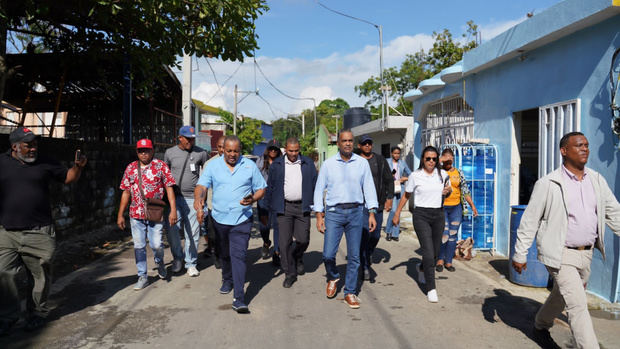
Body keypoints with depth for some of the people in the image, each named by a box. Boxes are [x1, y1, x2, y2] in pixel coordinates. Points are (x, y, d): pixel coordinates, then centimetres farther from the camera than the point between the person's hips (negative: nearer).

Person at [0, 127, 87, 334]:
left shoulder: (45, 164, 7)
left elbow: (68, 178, 13)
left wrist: (78, 167, -4)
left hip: (39, 232, 0)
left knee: (40, 275, 7)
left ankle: (36, 314, 24)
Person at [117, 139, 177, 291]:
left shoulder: (161, 166, -1)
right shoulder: (131, 168, 10)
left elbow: (169, 188, -4)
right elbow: (126, 192, 13)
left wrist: (173, 210, -13)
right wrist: (120, 215, 11)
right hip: (136, 214, 3)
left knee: (156, 244, -6)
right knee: (139, 246, 6)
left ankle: (159, 262, 27)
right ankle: (142, 276, 20)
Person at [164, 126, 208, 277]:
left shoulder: (201, 153, 2)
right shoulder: (170, 152, 6)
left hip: (192, 199, -1)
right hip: (174, 197, 1)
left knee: (193, 233, 1)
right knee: (172, 231, 0)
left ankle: (191, 263, 16)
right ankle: (178, 258, 25)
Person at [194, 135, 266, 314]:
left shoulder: (250, 165, 2)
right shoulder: (213, 165, 2)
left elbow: (261, 189, 7)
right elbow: (201, 185, -9)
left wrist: (253, 199, -15)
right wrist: (198, 199, -31)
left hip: (241, 220, -2)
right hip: (219, 219, 2)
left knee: (238, 256, -11)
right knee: (224, 254, 19)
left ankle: (239, 298, -11)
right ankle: (227, 280, 46)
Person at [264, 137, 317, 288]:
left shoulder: (308, 163, 6)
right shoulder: (276, 164, 5)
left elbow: (315, 184, 9)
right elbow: (270, 186, 9)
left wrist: (316, 204, 4)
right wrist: (269, 206, 6)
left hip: (302, 207, 1)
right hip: (284, 207, 0)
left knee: (303, 239, 1)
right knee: (284, 242, -2)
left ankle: (298, 259, 34)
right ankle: (290, 274, 11)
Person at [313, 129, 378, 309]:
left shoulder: (362, 163, 5)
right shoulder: (328, 164, 2)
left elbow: (369, 188, 7)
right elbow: (319, 189, 4)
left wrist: (372, 213, 0)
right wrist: (319, 215, -2)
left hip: (355, 212, 1)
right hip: (334, 213, -1)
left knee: (354, 256, 5)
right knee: (328, 254, -5)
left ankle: (350, 293, 18)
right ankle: (333, 278, 27)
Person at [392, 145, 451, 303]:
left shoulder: (443, 174, 6)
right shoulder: (415, 176, -3)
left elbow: (448, 190, 21)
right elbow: (406, 196, 8)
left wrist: (448, 190, -3)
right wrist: (397, 214, 9)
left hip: (438, 215, 4)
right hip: (421, 215, -4)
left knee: (436, 253, 12)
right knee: (428, 252, -13)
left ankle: (421, 268, 45)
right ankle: (431, 289, -4)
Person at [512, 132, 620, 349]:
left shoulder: (597, 180, 6)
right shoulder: (548, 184, -12)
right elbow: (529, 221, -9)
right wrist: (520, 255, -8)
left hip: (586, 254, 7)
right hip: (561, 254, -6)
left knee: (561, 298, 22)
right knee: (577, 305, -10)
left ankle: (541, 327, 45)